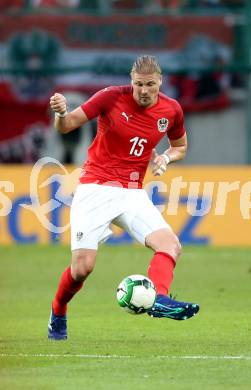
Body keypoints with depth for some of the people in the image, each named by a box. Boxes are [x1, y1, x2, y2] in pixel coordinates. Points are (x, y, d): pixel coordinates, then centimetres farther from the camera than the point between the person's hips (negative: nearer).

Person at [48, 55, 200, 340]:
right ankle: (57, 314, 17)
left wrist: (166, 158, -3)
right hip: (96, 188, -4)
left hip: (133, 193, 4)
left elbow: (180, 147, 21)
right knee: (82, 267, -10)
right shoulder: (112, 97, -9)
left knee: (171, 245, -20)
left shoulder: (171, 110, 2)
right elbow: (66, 126, -4)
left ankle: (159, 300, -39)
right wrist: (61, 113, -28)